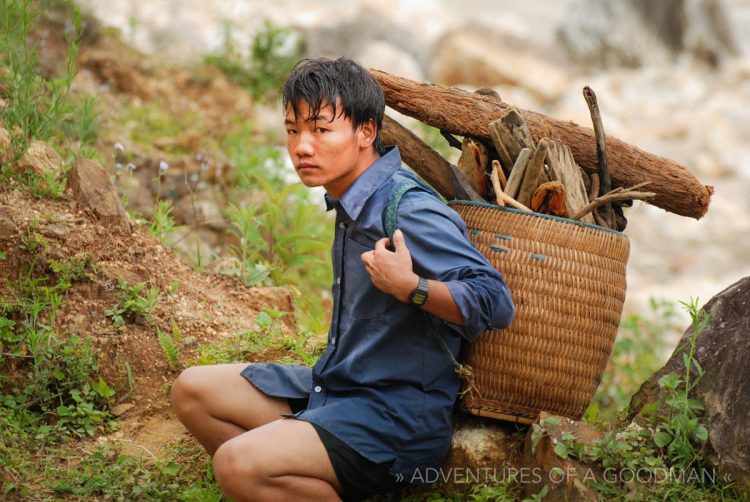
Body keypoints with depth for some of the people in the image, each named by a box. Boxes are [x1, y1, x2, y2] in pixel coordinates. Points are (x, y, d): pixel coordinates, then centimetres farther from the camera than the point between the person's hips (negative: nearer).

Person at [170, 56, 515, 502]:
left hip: (400, 414, -10)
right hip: (334, 386, 10)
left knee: (239, 465, -28)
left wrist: (410, 287, -38)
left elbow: (495, 304, -27)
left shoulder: (409, 210, -22)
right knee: (192, 391, 10)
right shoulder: (352, 201, 6)